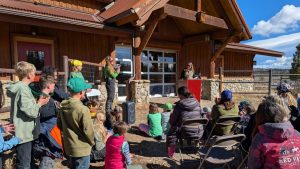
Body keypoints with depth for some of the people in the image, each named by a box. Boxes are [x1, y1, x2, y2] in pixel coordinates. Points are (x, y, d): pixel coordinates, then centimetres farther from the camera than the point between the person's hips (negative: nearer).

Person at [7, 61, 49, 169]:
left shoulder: (19, 87, 9)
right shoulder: (23, 89, -21)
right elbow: (31, 112, -25)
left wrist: (36, 102, 7)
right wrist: (40, 103, -9)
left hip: (23, 132, 10)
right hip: (24, 133, -10)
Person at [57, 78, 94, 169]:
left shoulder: (63, 107, -2)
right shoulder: (83, 109, -26)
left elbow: (60, 125, 9)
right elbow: (88, 130, -21)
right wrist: (92, 142, -3)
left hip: (69, 146, 8)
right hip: (82, 148, -7)